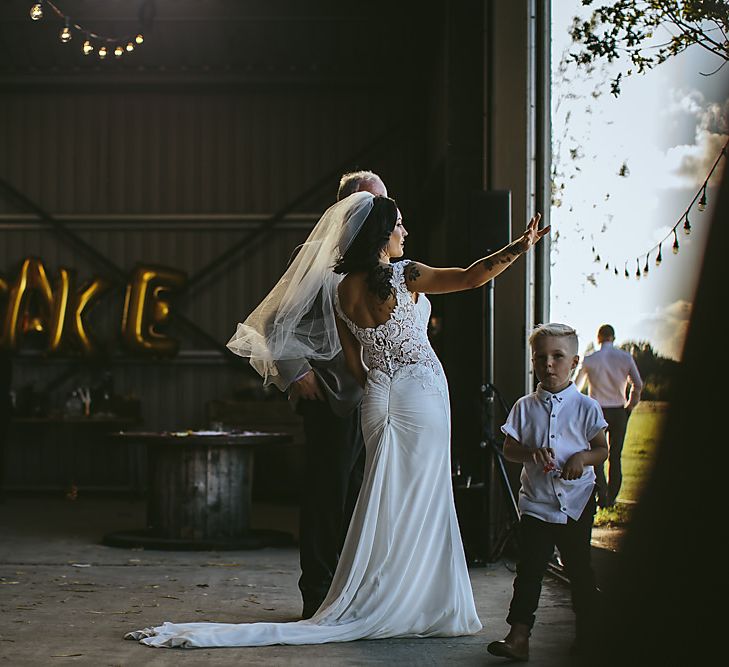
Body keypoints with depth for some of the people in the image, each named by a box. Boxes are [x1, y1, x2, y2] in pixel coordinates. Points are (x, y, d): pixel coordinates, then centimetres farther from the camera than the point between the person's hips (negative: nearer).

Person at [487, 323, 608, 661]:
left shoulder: (586, 407, -1)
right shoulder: (524, 407, 3)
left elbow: (602, 449, 3)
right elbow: (509, 449, 4)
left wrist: (582, 458, -18)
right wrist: (532, 452, -15)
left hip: (576, 503, -1)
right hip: (536, 503, 1)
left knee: (579, 569, 10)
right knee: (529, 570, -4)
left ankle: (588, 633, 25)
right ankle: (518, 637, -6)